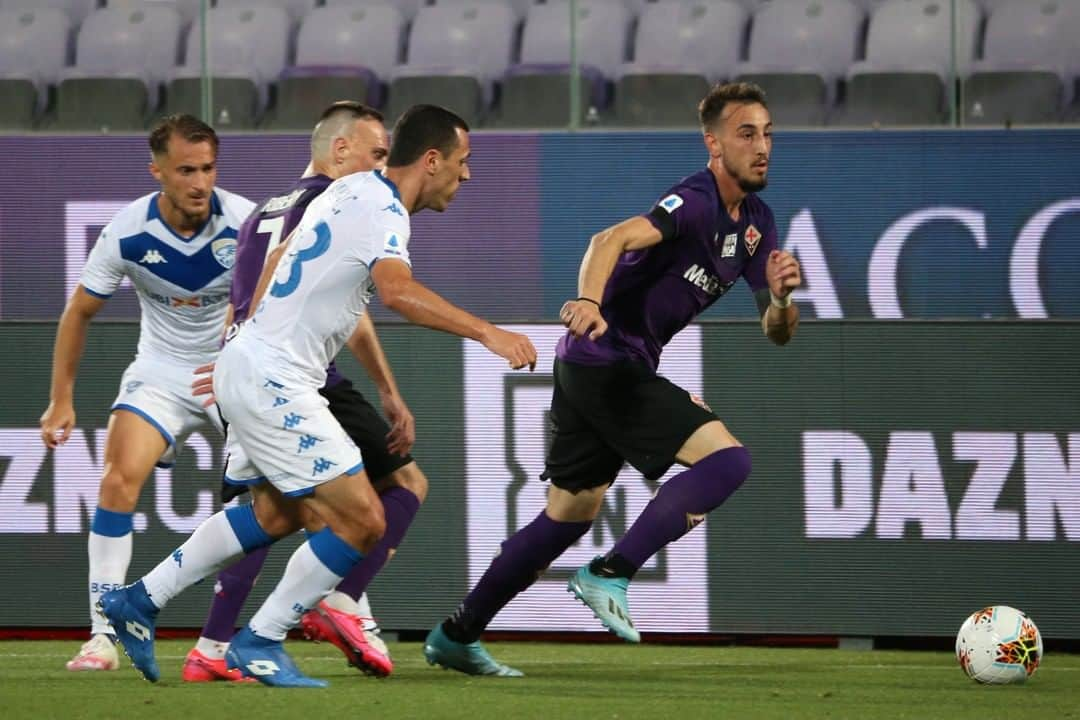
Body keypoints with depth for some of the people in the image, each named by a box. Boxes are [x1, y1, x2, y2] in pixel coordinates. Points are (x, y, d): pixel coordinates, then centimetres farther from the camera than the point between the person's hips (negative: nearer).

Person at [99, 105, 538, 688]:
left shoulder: (351, 189, 11)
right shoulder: (383, 213, -19)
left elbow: (279, 257, 25)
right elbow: (396, 291, -39)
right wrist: (486, 332, -41)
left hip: (246, 363, 10)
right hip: (273, 382, -10)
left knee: (280, 513, 27)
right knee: (362, 521, -10)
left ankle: (138, 602, 31)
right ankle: (260, 644, 0)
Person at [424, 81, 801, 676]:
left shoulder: (755, 222, 12)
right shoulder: (696, 202, -15)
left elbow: (777, 333, 11)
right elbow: (614, 238, -33)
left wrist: (779, 297, -11)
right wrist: (590, 300, -51)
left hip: (603, 368, 10)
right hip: (608, 364, -10)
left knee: (569, 516, 16)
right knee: (727, 459, -19)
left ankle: (456, 636, 24)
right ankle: (610, 575, -18)